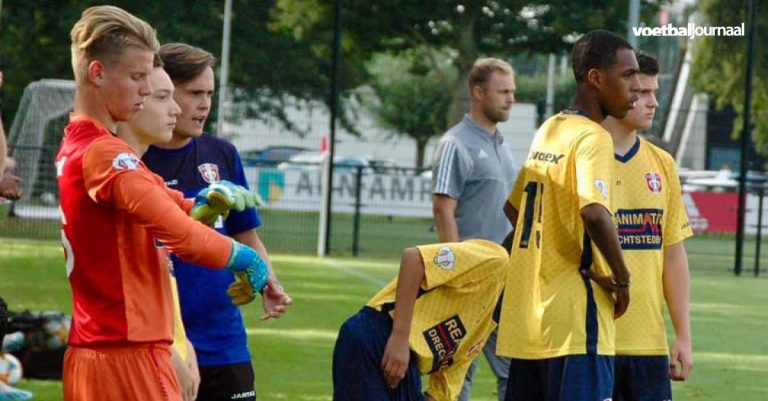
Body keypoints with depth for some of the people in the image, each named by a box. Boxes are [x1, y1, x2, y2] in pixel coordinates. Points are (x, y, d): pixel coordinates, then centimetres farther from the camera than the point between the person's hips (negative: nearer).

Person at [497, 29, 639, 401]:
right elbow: (594, 214, -28)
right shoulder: (592, 138, -12)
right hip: (574, 325, -9)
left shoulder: (546, 131, 16)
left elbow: (513, 206, 28)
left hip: (526, 322, 9)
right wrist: (621, 278, -15)